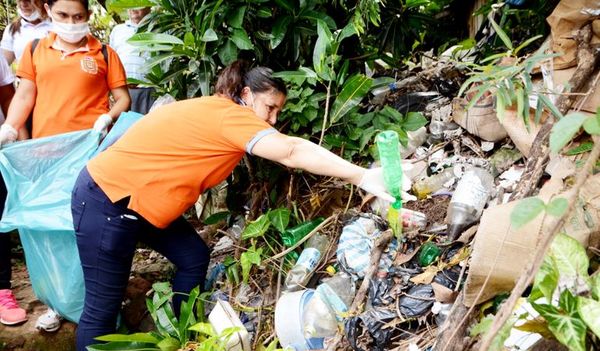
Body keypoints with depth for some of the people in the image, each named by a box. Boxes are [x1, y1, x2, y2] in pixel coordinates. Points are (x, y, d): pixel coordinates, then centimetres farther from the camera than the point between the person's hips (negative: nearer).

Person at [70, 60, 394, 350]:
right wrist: (361, 177, -35)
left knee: (194, 258, 13)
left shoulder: (213, 112, 9)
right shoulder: (228, 114, -22)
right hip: (107, 201, -10)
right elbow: (292, 152, -32)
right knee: (103, 306, -2)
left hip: (140, 200, 10)